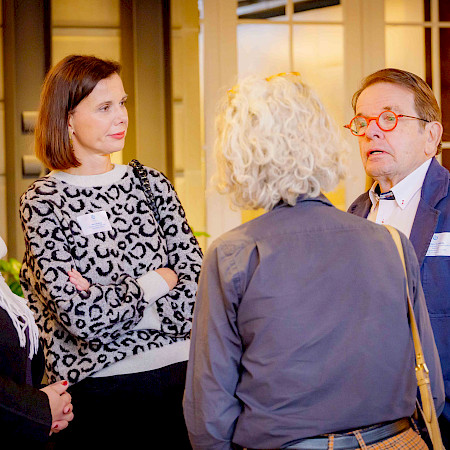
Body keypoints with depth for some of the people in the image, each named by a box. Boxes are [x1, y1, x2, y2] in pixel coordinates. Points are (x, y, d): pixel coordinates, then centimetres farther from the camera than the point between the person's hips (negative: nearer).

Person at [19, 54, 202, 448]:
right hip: (101, 384, -4)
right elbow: (79, 315, -14)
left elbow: (195, 275, -1)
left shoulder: (151, 183, 8)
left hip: (180, 369, 4)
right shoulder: (43, 202, -5)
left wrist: (110, 300, -12)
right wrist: (159, 281, -6)